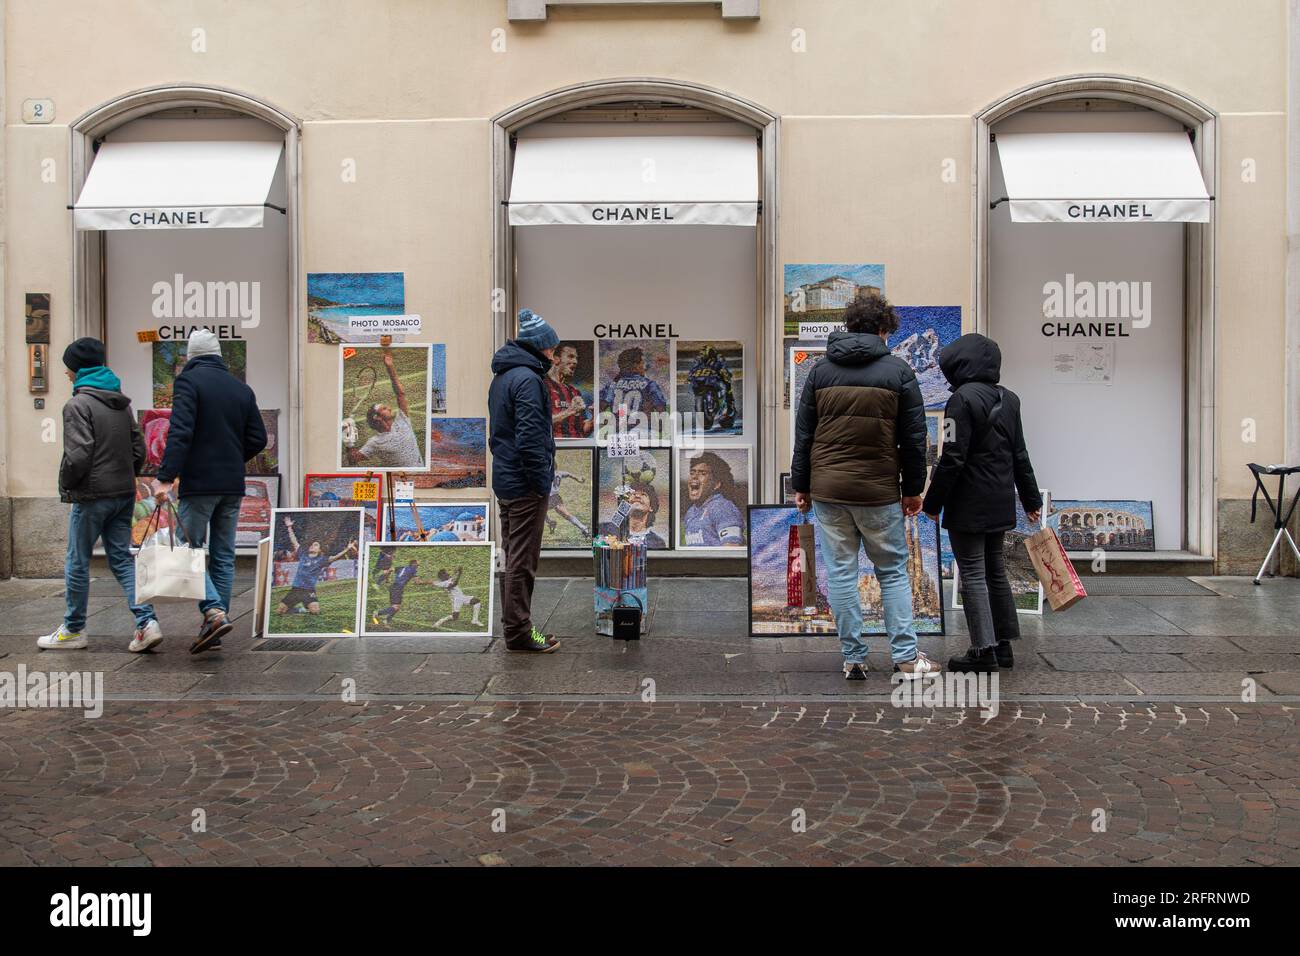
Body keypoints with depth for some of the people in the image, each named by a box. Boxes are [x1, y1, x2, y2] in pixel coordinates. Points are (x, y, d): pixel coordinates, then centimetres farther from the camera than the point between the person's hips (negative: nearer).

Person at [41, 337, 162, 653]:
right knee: (122, 558, 9)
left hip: (92, 496, -7)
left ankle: (73, 630, 18)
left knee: (77, 563, 7)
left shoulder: (78, 405, -12)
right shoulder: (122, 404, 12)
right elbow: (139, 448, 12)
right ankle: (147, 621, -5)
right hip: (124, 494, 7)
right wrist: (124, 478, 15)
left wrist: (65, 485, -4)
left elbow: (78, 454, -19)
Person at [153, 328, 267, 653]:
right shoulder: (241, 388, 10)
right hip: (233, 485, 6)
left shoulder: (188, 381, -7)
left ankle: (214, 612, -17)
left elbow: (180, 432, -19)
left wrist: (165, 477, -21)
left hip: (199, 483, -5)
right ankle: (214, 632, 14)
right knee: (223, 556, 10)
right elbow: (258, 438, 9)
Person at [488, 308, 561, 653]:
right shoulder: (527, 379, -16)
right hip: (525, 486, -10)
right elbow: (530, 438, -23)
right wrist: (542, 482, -16)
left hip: (505, 481, 10)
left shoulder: (501, 377, 15)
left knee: (513, 557, 16)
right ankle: (519, 632, 3)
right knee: (523, 561, -3)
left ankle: (514, 626, 23)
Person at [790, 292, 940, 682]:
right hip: (880, 491, -1)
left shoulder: (820, 370, 6)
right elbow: (913, 437, 1)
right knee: (893, 572, 10)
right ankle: (906, 658, 10)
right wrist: (912, 489, 8)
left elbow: (803, 433, 6)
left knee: (840, 574, 6)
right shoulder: (898, 371, 0)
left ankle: (853, 659, 10)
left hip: (827, 489, 2)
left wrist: (800, 485, 12)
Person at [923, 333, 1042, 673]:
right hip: (1001, 504, 8)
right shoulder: (1008, 400, 9)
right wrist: (1031, 498, 22)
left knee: (973, 575, -2)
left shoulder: (963, 399, -16)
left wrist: (932, 503, -11)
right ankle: (1004, 644, 23)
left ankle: (983, 651, -1)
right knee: (995, 571, 16)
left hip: (968, 505, -8)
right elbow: (1020, 455, 14)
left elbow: (952, 459, -19)